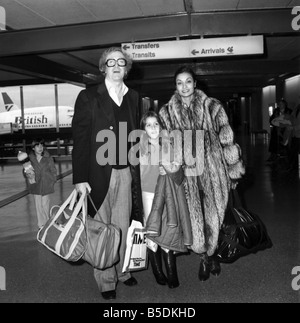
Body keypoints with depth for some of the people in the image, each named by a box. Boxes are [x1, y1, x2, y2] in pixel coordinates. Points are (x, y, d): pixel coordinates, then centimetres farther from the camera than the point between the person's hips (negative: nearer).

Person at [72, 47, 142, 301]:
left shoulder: (133, 97, 10)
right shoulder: (88, 97, -3)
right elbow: (80, 139, -6)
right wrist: (80, 178, -12)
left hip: (125, 172, 4)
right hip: (98, 173, -3)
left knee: (122, 226, 13)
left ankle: (122, 270, 32)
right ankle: (106, 281, 21)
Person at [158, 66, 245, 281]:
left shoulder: (212, 106, 3)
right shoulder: (167, 112, 7)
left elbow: (226, 139, 3)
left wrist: (233, 168, 2)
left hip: (212, 169, 0)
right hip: (186, 172, 1)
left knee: (213, 214, 3)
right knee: (194, 216, 0)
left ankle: (207, 256, 25)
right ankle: (206, 257, 24)